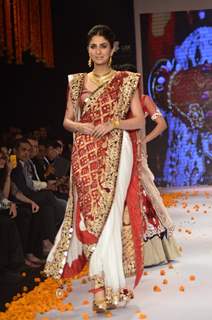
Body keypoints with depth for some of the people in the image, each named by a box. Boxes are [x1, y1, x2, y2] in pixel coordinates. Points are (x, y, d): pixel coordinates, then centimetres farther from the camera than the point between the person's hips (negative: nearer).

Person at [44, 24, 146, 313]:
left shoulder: (126, 80, 4)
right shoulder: (77, 82, 12)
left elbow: (140, 120, 2)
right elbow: (67, 121, 13)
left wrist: (113, 123, -14)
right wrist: (82, 126, -8)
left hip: (115, 153, -2)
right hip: (85, 154, 3)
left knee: (108, 213, -6)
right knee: (90, 212, -3)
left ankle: (101, 282, 2)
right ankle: (104, 282, 1)